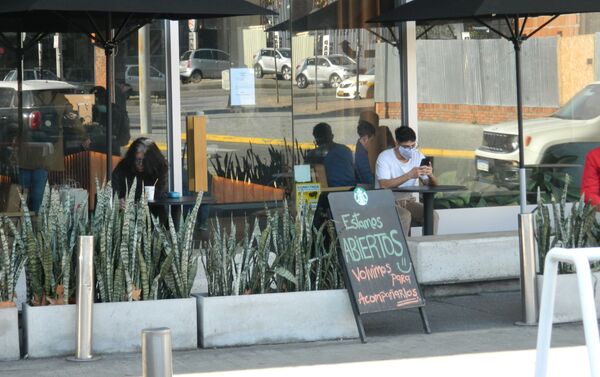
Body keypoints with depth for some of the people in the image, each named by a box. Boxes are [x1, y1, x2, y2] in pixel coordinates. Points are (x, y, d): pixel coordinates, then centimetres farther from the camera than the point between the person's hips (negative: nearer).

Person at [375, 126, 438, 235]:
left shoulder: (418, 156, 3)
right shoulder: (385, 157, -13)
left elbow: (433, 185, 2)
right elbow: (384, 185, -28)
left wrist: (430, 174, -22)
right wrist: (409, 175, -33)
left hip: (408, 201, 5)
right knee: (405, 216, -34)